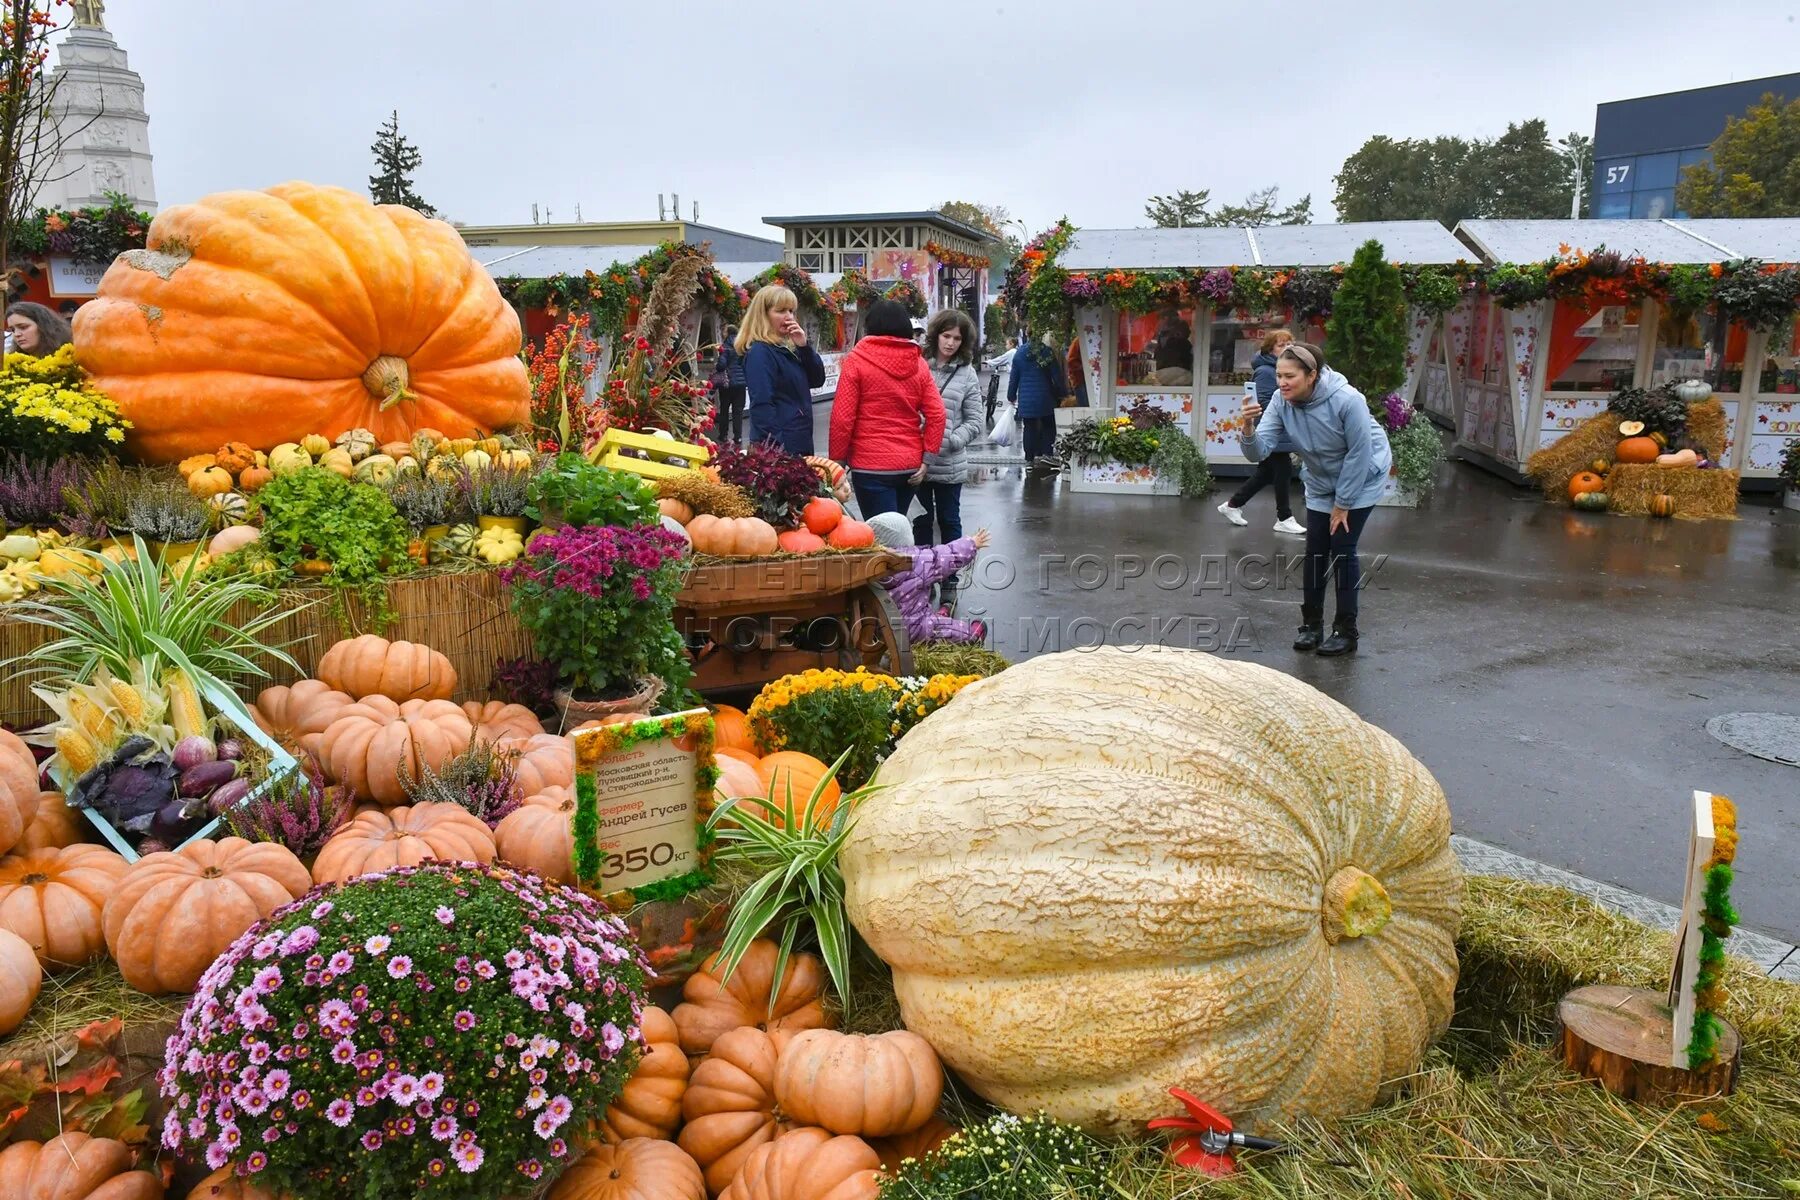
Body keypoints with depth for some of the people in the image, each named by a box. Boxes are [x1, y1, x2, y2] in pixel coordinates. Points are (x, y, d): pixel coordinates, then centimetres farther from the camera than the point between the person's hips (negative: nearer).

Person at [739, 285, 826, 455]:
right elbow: (762, 405, -21)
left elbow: (817, 380, 11)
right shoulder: (759, 352, -13)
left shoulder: (788, 348, 13)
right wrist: (776, 447, -25)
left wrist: (804, 347, -2)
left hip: (800, 443, 9)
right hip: (779, 446, -9)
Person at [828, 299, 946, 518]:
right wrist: (926, 459, 3)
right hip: (910, 466, 5)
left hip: (871, 466, -5)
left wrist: (837, 461, -1)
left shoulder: (856, 361, -5)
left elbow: (842, 418, -9)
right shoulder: (919, 363, 6)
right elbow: (936, 415, -1)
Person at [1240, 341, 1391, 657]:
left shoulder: (1347, 400, -31)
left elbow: (1360, 454, -23)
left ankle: (1346, 630, 4)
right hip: (1321, 483, 5)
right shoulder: (1280, 402, -19)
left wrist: (1343, 503, -17)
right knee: (1315, 551, 4)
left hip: (1361, 478, -5)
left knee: (1342, 549, -8)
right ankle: (1311, 624, 18)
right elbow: (1259, 452, -25)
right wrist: (1248, 428, -47)